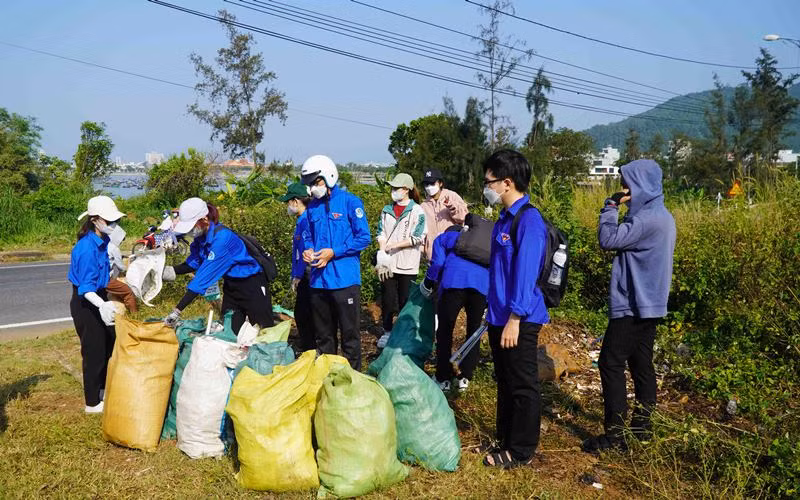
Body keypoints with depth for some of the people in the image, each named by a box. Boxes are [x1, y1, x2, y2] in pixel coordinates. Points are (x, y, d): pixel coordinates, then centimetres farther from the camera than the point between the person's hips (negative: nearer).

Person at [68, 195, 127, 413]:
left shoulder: (102, 240, -1)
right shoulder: (87, 248, -27)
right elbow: (85, 288, -30)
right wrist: (102, 305, -47)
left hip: (99, 298, 9)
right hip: (86, 303, -9)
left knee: (110, 343, 21)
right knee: (94, 352, 1)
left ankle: (103, 388, 40)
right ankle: (92, 403, 16)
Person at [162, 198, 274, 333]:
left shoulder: (221, 237, -31)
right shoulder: (201, 235, -6)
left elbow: (205, 275, -34)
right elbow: (193, 263, 4)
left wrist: (178, 310, -34)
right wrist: (171, 271, -16)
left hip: (252, 285, -8)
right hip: (231, 285, 8)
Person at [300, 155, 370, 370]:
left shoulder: (350, 202, -6)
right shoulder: (313, 207, 11)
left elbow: (363, 238, -9)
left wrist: (333, 252, -14)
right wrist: (308, 250, -1)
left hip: (345, 279, -6)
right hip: (319, 280, 6)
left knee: (349, 334, 3)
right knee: (323, 335, 15)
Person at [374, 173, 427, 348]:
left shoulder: (417, 211, -3)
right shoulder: (387, 210, 12)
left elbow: (417, 238, -10)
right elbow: (381, 233, 8)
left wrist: (393, 245, -13)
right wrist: (382, 253, -8)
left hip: (407, 265, -4)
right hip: (387, 263, 4)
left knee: (405, 301, 3)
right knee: (387, 299, 7)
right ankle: (387, 332, 20)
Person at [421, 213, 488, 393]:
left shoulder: (444, 238, 27)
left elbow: (437, 263, 8)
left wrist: (428, 285, 19)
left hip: (454, 282, -3)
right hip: (482, 285, 3)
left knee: (445, 331, 10)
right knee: (474, 332, 17)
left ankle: (443, 378, 14)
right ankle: (465, 378, 16)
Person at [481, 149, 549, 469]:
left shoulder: (529, 220, -18)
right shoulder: (505, 218, 12)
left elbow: (525, 273, -22)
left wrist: (514, 318, -22)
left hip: (519, 320, -9)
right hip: (500, 316, 9)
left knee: (523, 386, 4)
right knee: (505, 383, 19)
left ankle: (521, 451, 16)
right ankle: (505, 439, 32)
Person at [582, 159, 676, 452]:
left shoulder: (648, 219, -21)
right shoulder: (662, 216, 12)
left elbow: (608, 240, -20)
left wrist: (611, 206, -13)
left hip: (633, 305, -10)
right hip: (650, 304, 10)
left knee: (611, 363, -6)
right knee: (641, 363, 14)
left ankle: (614, 434, -3)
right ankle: (642, 425, 23)